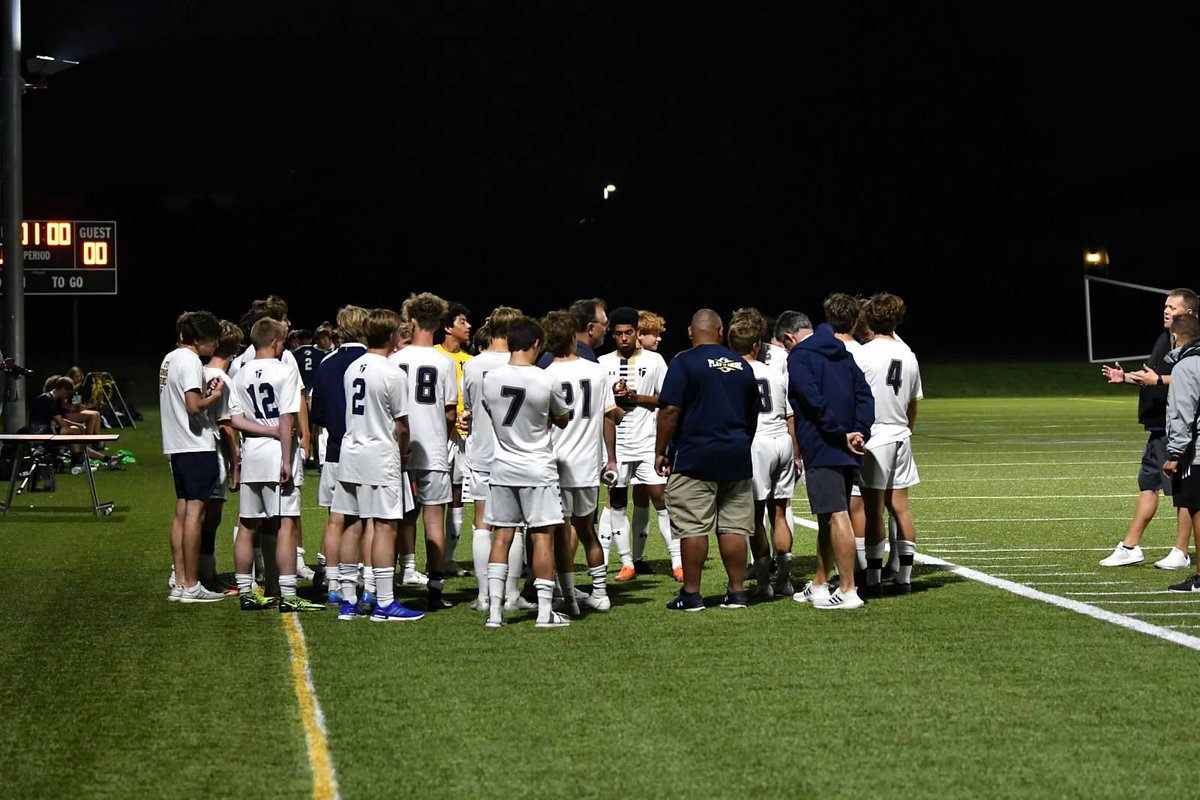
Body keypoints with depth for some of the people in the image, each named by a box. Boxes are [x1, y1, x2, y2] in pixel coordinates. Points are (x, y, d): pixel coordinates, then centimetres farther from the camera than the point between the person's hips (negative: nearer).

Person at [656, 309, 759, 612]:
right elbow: (753, 415, 20)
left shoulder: (684, 362, -7)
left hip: (694, 458, -5)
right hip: (737, 459, 5)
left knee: (693, 528, -2)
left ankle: (691, 594, 0)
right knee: (733, 527, 7)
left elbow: (670, 410, -13)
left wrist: (660, 451, -5)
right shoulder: (741, 365, 11)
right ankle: (737, 592, 9)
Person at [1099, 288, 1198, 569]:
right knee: (1147, 485, 12)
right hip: (1159, 426, 10)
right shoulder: (1166, 338, 18)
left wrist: (1158, 380, -27)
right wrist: (1127, 377, 17)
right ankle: (1130, 547, 16)